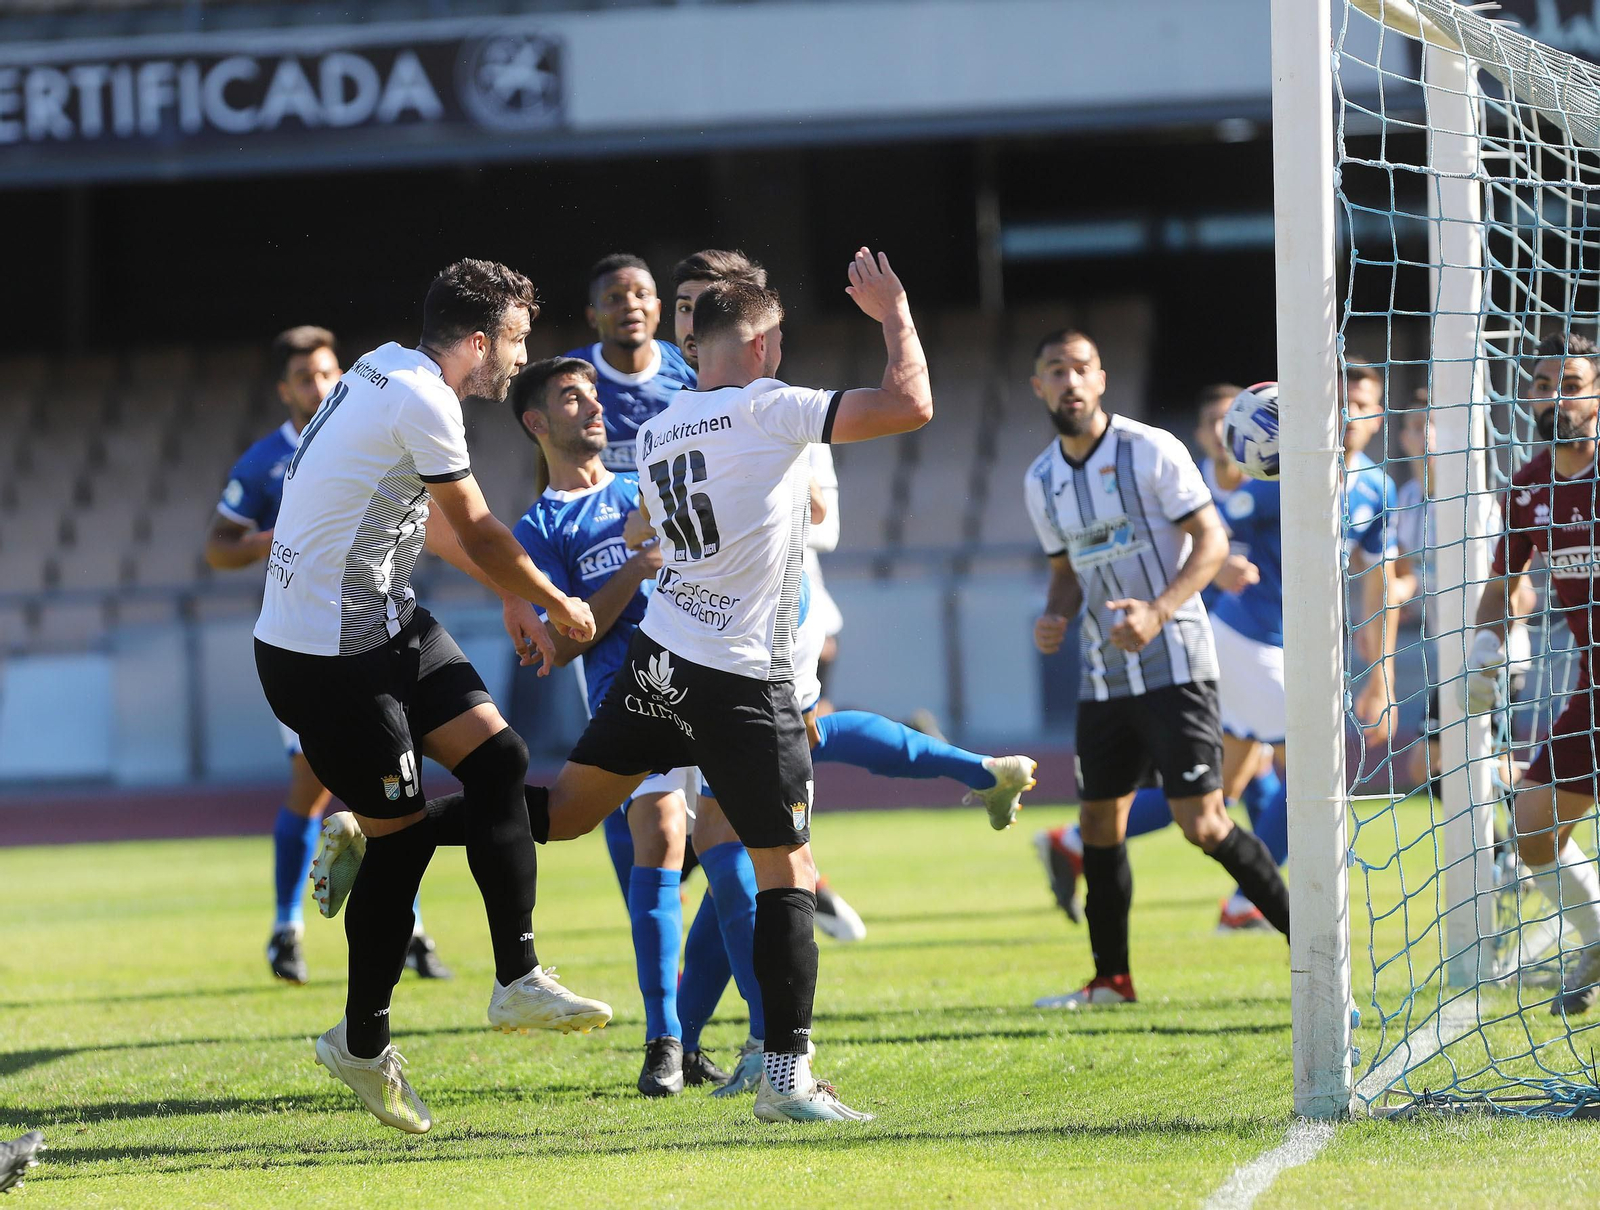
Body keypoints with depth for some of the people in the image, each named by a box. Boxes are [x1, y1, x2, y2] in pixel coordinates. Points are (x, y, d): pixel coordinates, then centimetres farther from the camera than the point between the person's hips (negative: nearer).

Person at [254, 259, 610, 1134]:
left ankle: (519, 980, 4)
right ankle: (362, 1045, 13)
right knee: (401, 833, -1)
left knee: (497, 758, 1)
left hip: (387, 624, 9)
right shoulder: (422, 401, -20)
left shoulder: (384, 373, 9)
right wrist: (557, 605, 5)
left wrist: (512, 596, 29)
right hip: (326, 657, -9)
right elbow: (478, 534, -11)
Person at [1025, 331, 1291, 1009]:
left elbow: (1212, 541, -10)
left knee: (1202, 822, -13)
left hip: (1174, 664, -6)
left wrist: (1158, 611, -23)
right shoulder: (1042, 482, 9)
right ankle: (1111, 979, 18)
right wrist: (1054, 616, 0)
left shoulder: (1150, 451, -9)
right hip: (1103, 674, 6)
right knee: (1099, 822, 6)